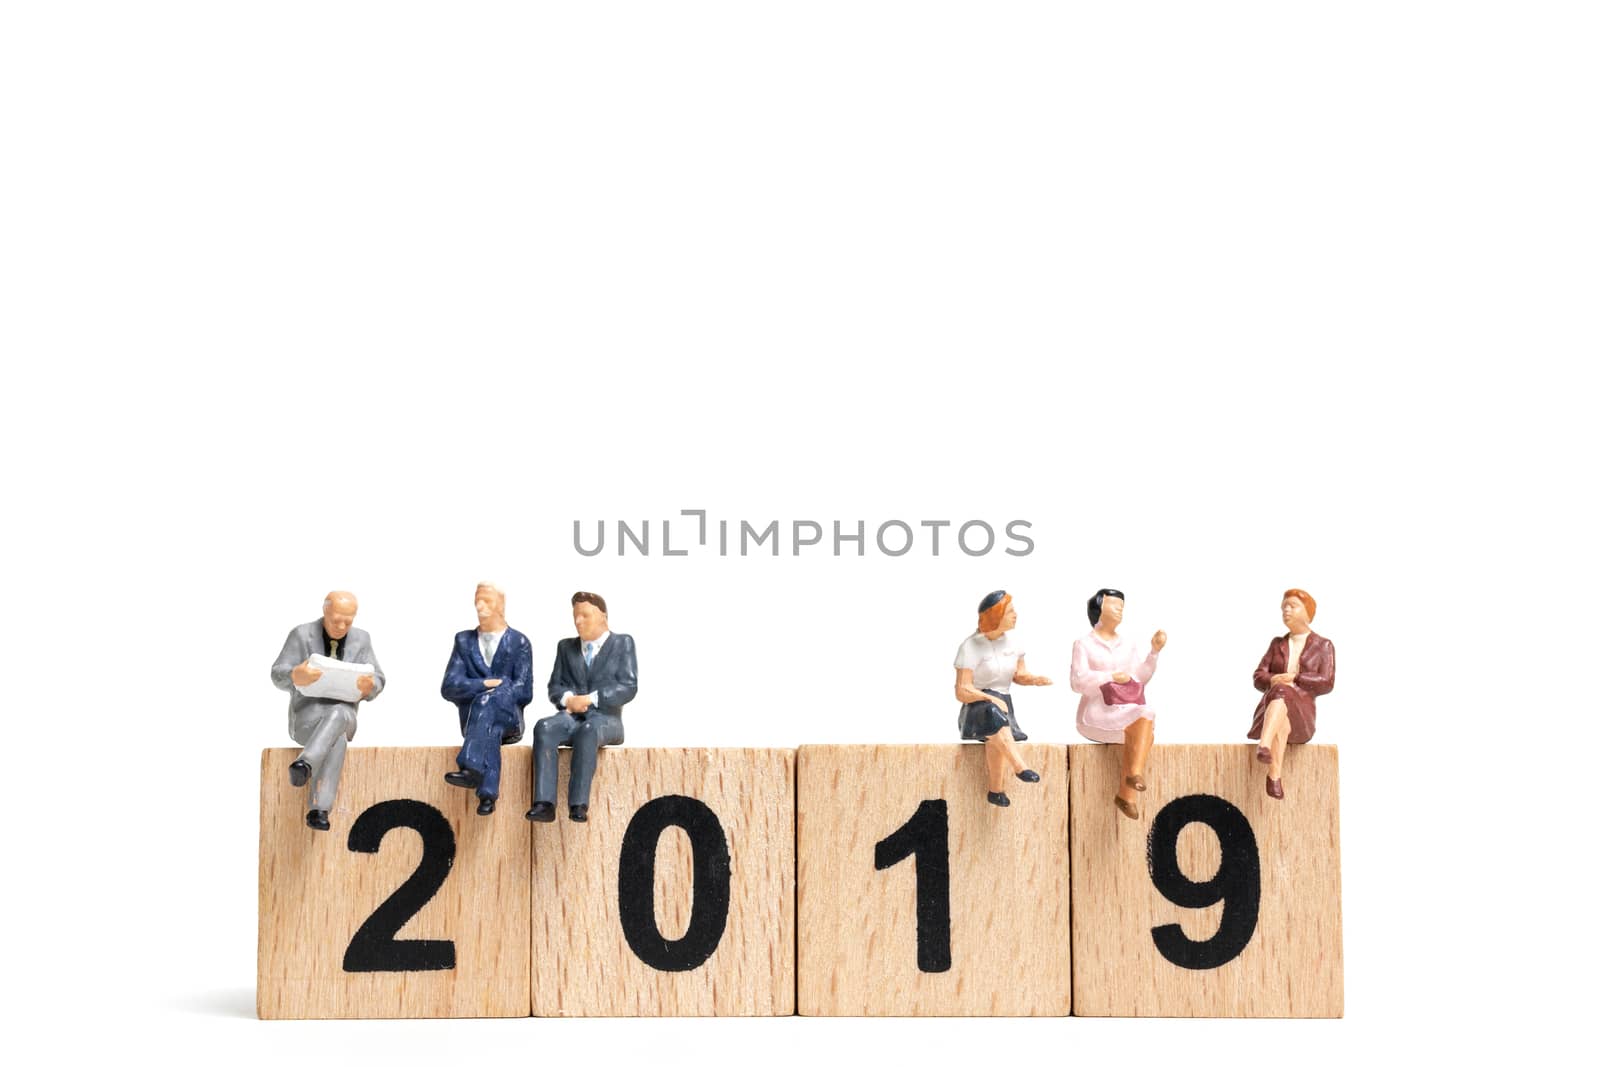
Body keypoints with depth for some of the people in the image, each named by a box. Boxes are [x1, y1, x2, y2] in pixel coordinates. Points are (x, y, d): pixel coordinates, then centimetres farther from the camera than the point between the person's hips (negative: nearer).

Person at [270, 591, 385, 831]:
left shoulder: (361, 639, 7)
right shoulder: (301, 635, 0)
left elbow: (378, 681, 3)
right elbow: (278, 675, -7)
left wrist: (370, 686, -24)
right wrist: (295, 677, -32)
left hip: (344, 715, 2)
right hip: (306, 717, -2)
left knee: (338, 713, -37)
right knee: (336, 737, -37)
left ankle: (306, 764, -50)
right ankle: (319, 808, -45)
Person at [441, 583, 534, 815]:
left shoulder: (519, 643, 9)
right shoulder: (464, 641, 16)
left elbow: (523, 692, -1)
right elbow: (449, 688, 3)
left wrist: (485, 691, -10)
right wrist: (487, 684, -11)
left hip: (509, 719, -2)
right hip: (472, 719, 2)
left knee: (487, 700, -36)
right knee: (491, 730, -35)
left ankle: (470, 768, -54)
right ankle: (487, 792, -50)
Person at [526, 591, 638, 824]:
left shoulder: (622, 643, 10)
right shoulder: (566, 646, 23)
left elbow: (628, 687, -2)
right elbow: (555, 685, 15)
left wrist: (589, 699, -13)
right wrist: (567, 699, -9)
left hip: (605, 718, -3)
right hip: (570, 716, 3)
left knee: (588, 731, -39)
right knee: (544, 728, -31)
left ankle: (578, 804, -44)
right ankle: (544, 803, -41)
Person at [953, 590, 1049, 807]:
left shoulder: (1012, 640, 8)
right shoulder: (970, 647, -9)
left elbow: (1019, 675, 19)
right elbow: (962, 692, -11)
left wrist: (1034, 679, -4)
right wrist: (990, 699, -27)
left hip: (1004, 707, 4)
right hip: (976, 711, -3)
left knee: (995, 737, -34)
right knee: (992, 713, -41)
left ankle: (996, 790, -26)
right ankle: (1020, 766, -45)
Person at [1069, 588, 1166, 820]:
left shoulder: (1128, 646, 20)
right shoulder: (1084, 644, 5)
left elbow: (1141, 678, 7)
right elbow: (1079, 682, -7)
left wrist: (1154, 652, -3)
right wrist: (1112, 676, -14)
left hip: (1128, 712, 4)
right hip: (1096, 715, -4)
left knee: (1144, 724, -29)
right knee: (1143, 717, -29)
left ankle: (1127, 793, -34)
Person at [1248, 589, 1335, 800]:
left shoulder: (1323, 646, 14)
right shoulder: (1277, 644, 23)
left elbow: (1326, 684, 0)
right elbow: (1259, 677, 11)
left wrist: (1294, 679, -13)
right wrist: (1273, 680, -12)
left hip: (1301, 715, -2)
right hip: (1270, 712, 2)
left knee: (1281, 693, -38)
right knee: (1281, 723, -38)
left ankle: (1264, 746, -64)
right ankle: (1275, 777, -59)